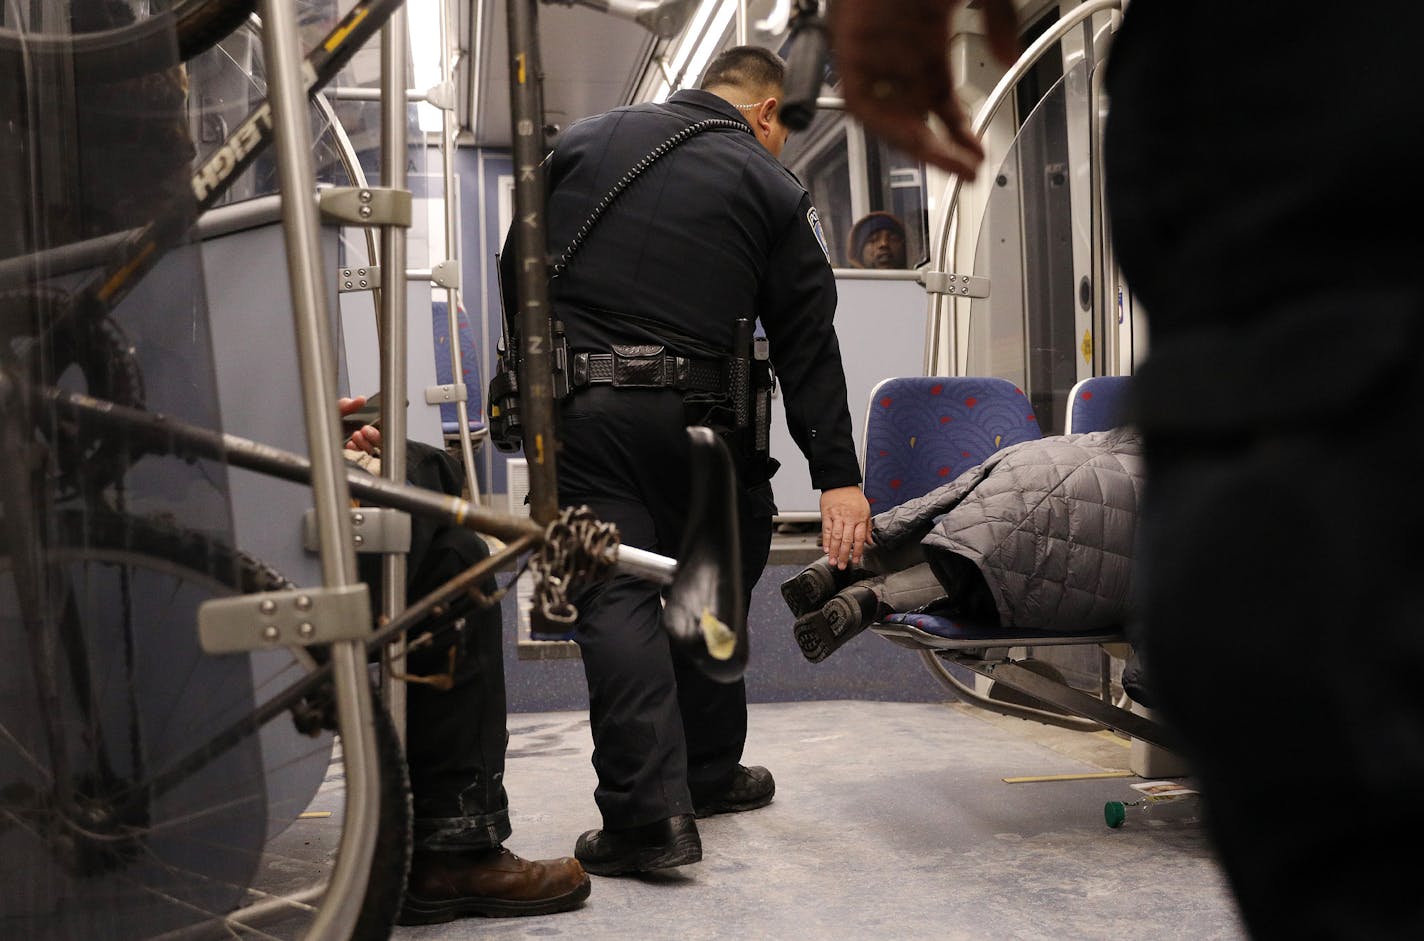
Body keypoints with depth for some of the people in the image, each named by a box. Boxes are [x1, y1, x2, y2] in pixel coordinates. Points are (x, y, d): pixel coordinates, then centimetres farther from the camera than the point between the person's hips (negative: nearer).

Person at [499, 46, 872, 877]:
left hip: (573, 404, 1)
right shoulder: (772, 187, 8)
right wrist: (838, 476, 3)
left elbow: (517, 268, 15)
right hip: (692, 415, 0)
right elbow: (808, 340, 4)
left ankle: (649, 811, -10)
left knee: (615, 595, -2)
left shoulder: (586, 141, 15)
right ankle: (708, 772, 30)